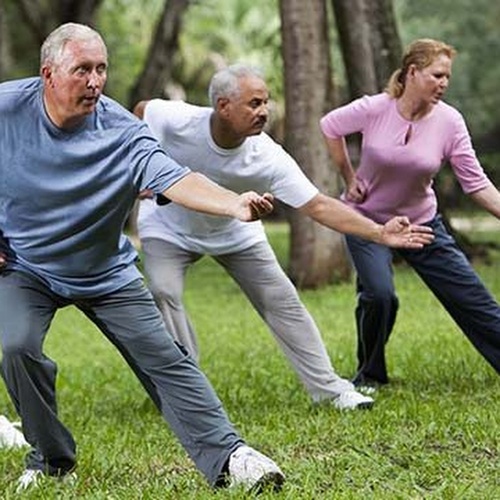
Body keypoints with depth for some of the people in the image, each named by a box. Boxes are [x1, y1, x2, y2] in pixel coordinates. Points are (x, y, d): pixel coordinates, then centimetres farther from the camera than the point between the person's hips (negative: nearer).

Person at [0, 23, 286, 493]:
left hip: (105, 273, 0)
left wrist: (235, 204, -56)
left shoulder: (122, 132, -22)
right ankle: (51, 459, 0)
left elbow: (176, 180, -37)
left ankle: (226, 455, -4)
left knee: (163, 358, -7)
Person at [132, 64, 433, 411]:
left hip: (235, 232, 2)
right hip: (168, 229, -1)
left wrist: (379, 232, -39)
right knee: (164, 293, -25)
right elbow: (141, 110, -10)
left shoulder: (268, 158, -31)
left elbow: (318, 206, -31)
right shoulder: (176, 121, -34)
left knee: (281, 300, -4)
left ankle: (330, 388, 7)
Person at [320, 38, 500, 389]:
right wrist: (349, 179, 1)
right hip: (367, 219, -2)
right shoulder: (374, 109, -18)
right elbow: (330, 126, 1)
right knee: (379, 294, -22)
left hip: (422, 223, 2)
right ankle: (370, 374, 4)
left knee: (472, 298, -1)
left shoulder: (449, 121, -14)